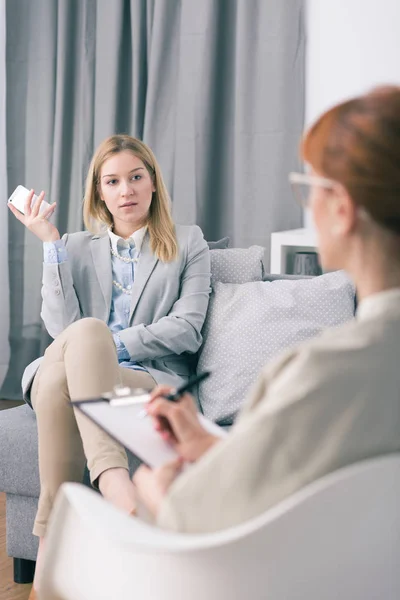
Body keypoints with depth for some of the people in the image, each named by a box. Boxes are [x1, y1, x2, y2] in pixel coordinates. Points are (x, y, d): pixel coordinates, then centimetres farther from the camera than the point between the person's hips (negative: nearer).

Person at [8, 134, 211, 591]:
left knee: (87, 331, -36)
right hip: (73, 382, 2)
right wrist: (50, 242, 1)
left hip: (154, 384, -2)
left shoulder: (188, 243, 17)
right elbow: (60, 326, 4)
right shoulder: (77, 249, 22)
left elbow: (187, 328, 2)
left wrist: (109, 345, -10)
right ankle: (112, 479, -52)